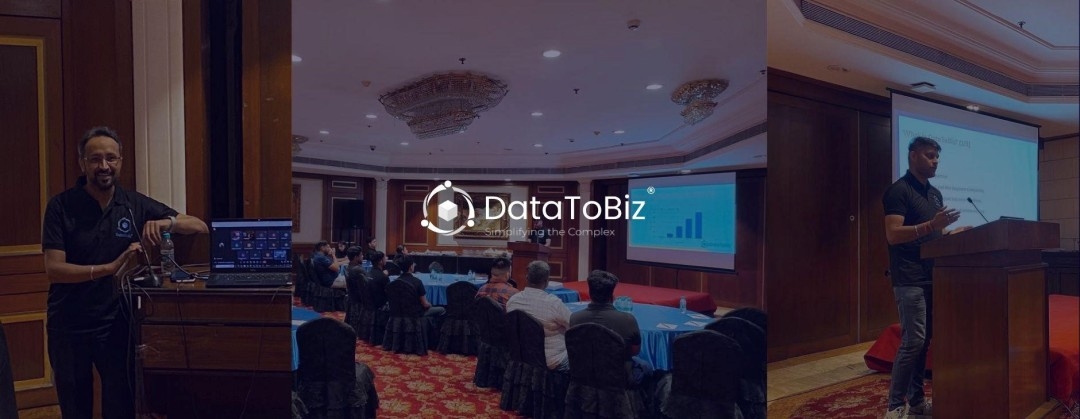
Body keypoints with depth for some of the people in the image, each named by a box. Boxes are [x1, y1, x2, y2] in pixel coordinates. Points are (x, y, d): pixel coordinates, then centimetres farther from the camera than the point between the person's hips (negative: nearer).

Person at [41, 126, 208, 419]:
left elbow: (200, 227, -3)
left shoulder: (136, 204, -2)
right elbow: (53, 269, -16)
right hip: (68, 326, -1)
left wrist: (168, 222, -23)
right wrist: (111, 268, -30)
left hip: (116, 323, 1)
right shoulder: (61, 206, -8)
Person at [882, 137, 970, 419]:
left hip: (931, 277, 9)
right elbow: (893, 234, -19)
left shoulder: (935, 193, 17)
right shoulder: (898, 191, -10)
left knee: (924, 340, 10)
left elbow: (935, 233, 22)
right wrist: (931, 225, -26)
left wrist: (956, 232, 3)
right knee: (913, 341, -9)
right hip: (909, 279, -8)